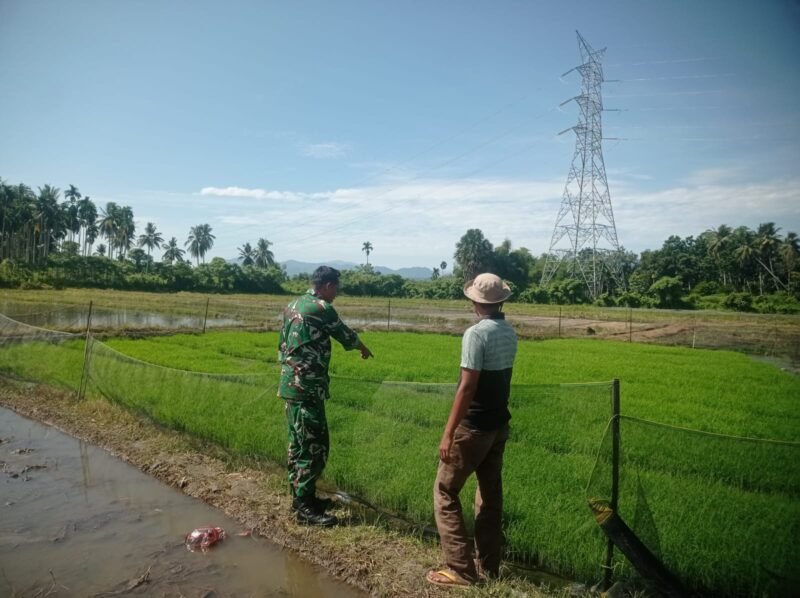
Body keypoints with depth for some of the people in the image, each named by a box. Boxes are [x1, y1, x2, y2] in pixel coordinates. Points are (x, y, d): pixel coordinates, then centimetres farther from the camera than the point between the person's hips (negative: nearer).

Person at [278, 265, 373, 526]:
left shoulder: (293, 305, 13)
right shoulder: (321, 308, -14)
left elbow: (282, 345, 18)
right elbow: (346, 336, 1)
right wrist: (364, 348, 21)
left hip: (290, 385, 10)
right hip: (307, 388, -10)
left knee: (298, 444, 17)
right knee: (315, 446, -3)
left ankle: (300, 497, 27)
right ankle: (305, 507, 4)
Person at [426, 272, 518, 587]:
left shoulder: (476, 333, -20)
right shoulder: (510, 332, 5)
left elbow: (467, 387, -23)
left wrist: (448, 433, -20)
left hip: (473, 427, -8)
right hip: (499, 424, 8)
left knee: (445, 491, 4)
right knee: (491, 493, 15)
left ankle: (461, 569, 7)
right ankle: (488, 566, 26)